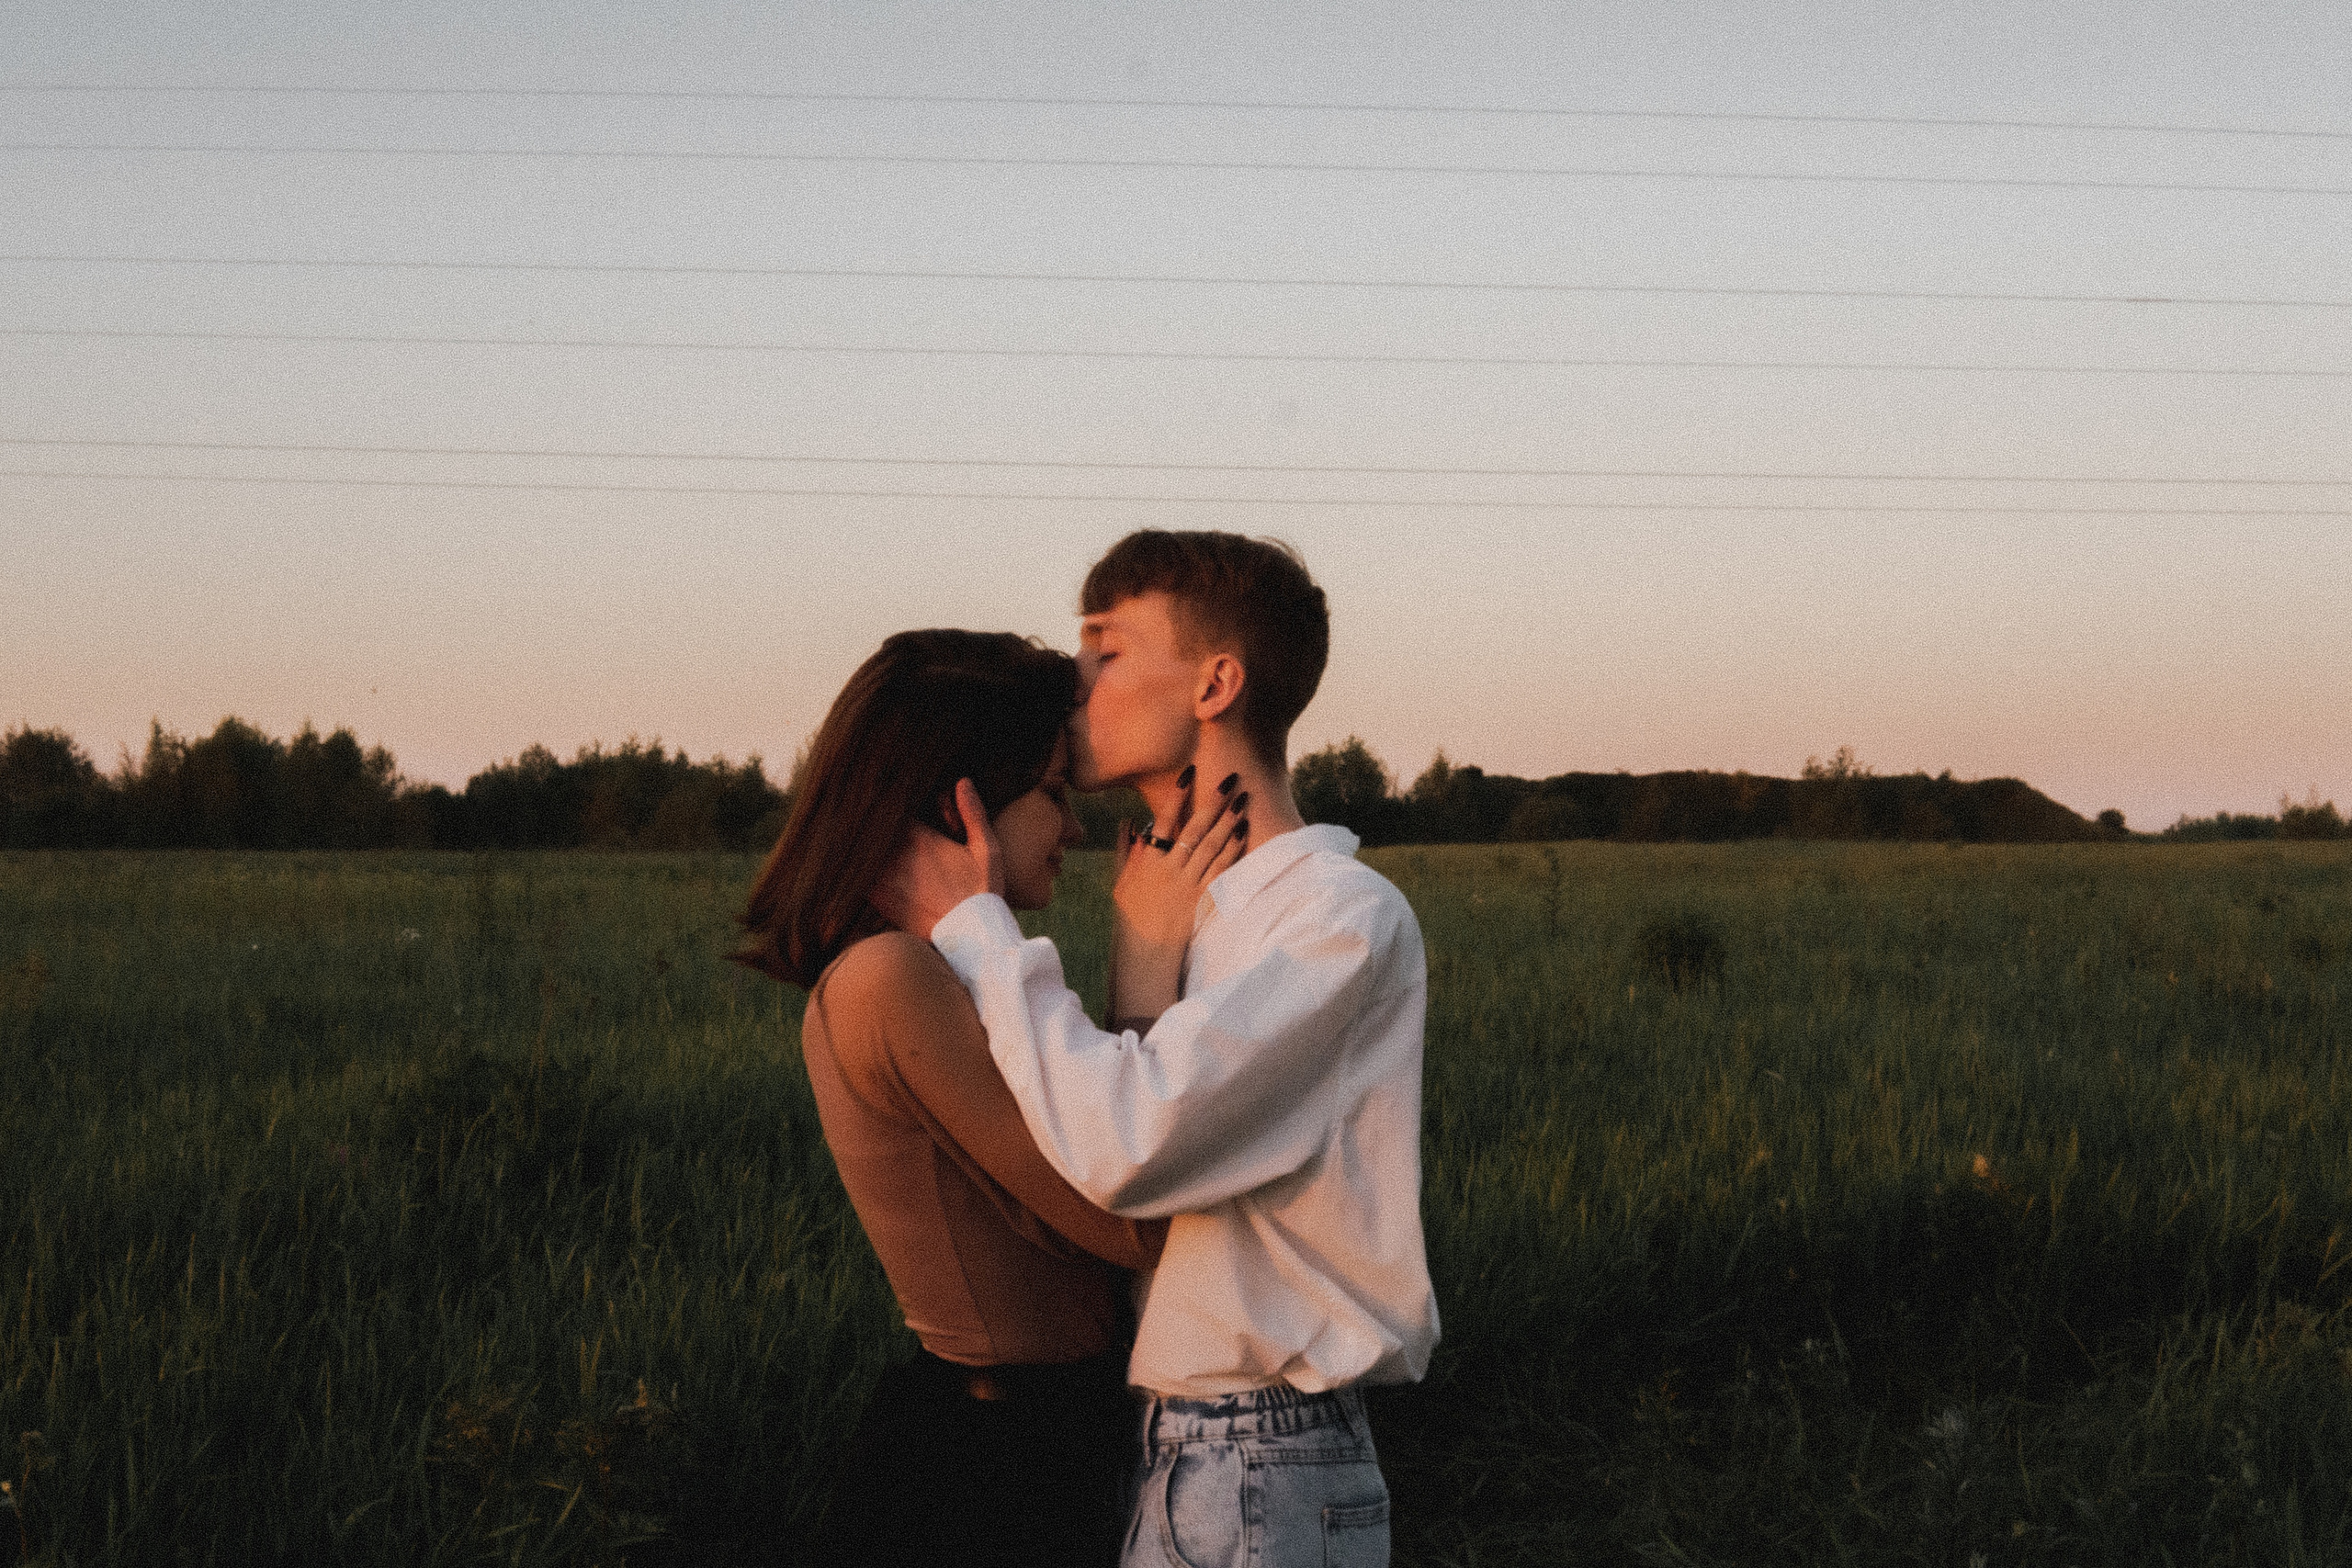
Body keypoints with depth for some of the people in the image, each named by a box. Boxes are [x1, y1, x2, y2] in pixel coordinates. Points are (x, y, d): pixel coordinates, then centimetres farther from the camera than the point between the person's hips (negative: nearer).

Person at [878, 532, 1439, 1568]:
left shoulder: (1346, 917, -13)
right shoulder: (1207, 919, 15)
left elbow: (1122, 1150, -26)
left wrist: (970, 929, -13)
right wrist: (1141, 951, -5)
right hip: (1161, 1452, 8)